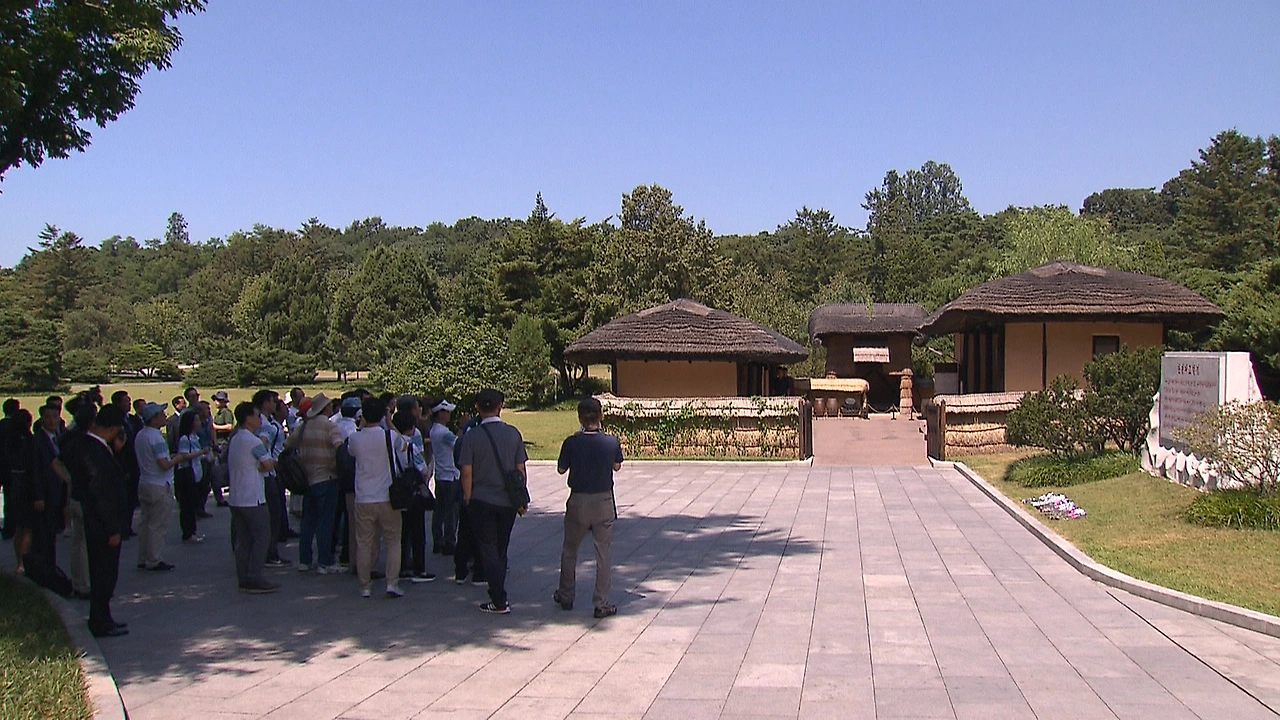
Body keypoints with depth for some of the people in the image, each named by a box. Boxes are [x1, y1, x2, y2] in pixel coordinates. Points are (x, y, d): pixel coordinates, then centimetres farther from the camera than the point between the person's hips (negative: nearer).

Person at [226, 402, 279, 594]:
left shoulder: (233, 439, 14)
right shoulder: (253, 441, -14)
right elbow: (268, 465, -14)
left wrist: (255, 466, 5)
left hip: (235, 497, 9)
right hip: (252, 498, -9)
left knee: (242, 539, 11)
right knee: (262, 537, -4)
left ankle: (244, 579, 13)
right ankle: (255, 579, -6)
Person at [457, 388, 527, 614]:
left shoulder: (471, 436, -9)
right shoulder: (513, 434, -3)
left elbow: (466, 472, -9)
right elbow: (520, 469, 1)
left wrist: (468, 499, 4)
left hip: (481, 501, -3)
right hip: (507, 502, 3)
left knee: (489, 550, 4)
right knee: (501, 550, 16)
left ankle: (499, 601, 1)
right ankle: (498, 593, 24)